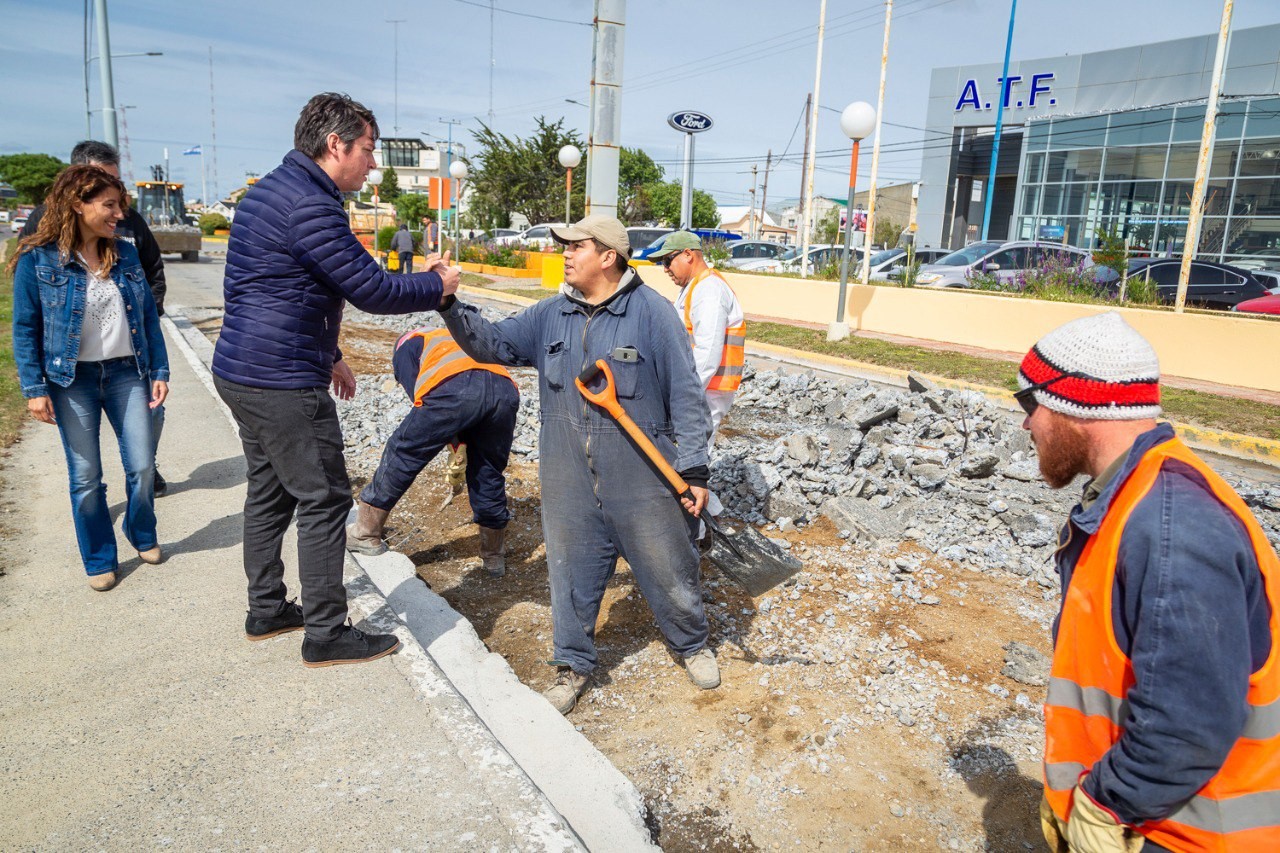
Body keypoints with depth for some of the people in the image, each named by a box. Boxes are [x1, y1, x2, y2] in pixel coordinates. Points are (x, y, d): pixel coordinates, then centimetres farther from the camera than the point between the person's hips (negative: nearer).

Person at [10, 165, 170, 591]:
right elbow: (24, 328, -4)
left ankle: (143, 535, 30)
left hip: (126, 373, 3)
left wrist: (159, 371, 4)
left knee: (142, 466, 4)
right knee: (85, 477, 5)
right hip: (72, 380, -3)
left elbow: (149, 316, 8)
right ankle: (100, 561, 22)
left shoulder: (125, 255, 4)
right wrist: (34, 389, -8)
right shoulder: (37, 260, -6)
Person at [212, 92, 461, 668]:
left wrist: (327, 356, 25)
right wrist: (437, 285, -2)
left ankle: (267, 611, 32)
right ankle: (326, 635, 9)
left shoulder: (269, 190, 15)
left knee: (269, 492, 19)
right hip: (283, 384, -11)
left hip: (242, 372, 11)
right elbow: (372, 291, -19)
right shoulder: (309, 205, -19)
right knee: (324, 501, -1)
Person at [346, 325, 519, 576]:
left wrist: (452, 437, 19)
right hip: (506, 389, 5)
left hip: (455, 387, -5)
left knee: (402, 454, 14)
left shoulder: (407, 345, 31)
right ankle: (494, 556, 33)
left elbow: (415, 389, 13)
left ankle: (365, 534, 26)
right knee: (489, 475, 20)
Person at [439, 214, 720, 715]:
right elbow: (493, 344, 8)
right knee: (572, 573, 13)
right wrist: (450, 305, -8)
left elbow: (685, 395, -8)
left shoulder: (653, 313, -8)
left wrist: (694, 469, -10)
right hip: (568, 480, 4)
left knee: (668, 569, 11)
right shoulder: (550, 316, 7)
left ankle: (691, 645, 38)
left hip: (641, 478, -4)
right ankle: (574, 664, 33)